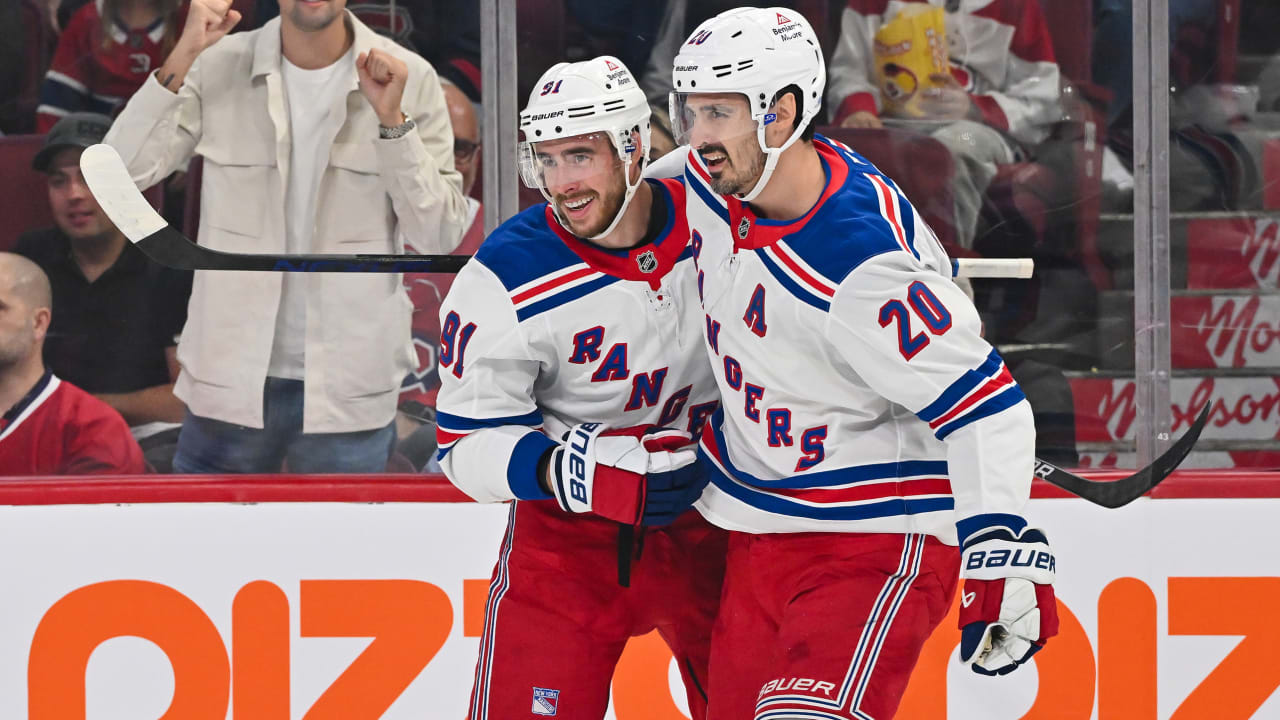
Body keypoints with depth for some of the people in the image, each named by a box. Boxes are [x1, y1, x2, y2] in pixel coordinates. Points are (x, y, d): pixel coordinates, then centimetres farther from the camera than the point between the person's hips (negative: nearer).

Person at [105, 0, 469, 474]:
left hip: (348, 393, 0)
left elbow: (440, 237, -7)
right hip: (231, 378, 1)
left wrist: (392, 120, -18)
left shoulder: (409, 79, -4)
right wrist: (183, 57, -19)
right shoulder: (217, 67, -3)